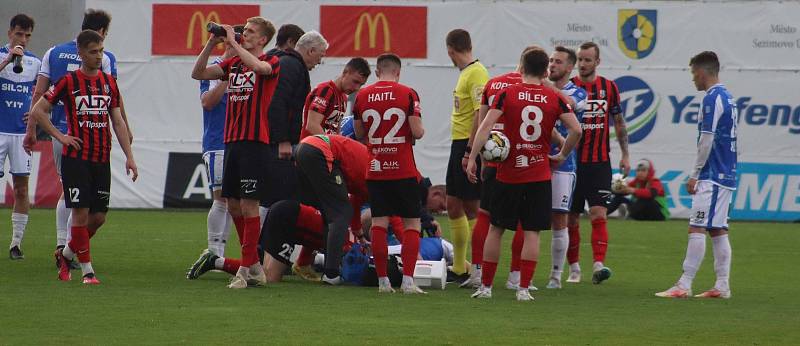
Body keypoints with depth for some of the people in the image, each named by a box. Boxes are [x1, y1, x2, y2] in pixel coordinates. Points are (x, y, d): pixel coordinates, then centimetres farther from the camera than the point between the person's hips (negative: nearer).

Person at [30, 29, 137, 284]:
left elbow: (117, 122, 13)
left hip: (101, 160, 5)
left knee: (99, 216, 4)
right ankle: (87, 270, -2)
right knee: (81, 213, -8)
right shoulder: (69, 81, -3)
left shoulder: (109, 82, 11)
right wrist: (60, 136, -6)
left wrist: (129, 156, 7)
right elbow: (37, 111, 0)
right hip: (76, 158, -5)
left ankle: (65, 254, 25)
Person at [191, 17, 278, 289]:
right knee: (233, 205, 9)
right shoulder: (233, 64, 16)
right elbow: (198, 73, 11)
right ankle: (254, 266, 20)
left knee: (248, 205, -8)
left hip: (255, 142, -7)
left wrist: (233, 42, -16)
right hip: (231, 141, 7)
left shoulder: (271, 62, -2)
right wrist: (211, 43, 1)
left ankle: (246, 269, -4)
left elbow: (258, 66, -26)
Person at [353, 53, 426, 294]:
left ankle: (383, 281, 2)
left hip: (375, 170, 3)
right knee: (412, 224, 4)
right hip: (403, 171, -3)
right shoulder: (408, 94, -7)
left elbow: (359, 133, 11)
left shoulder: (362, 96, 3)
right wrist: (418, 132, 12)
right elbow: (417, 131, -11)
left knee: (379, 223, 5)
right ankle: (408, 280, -6)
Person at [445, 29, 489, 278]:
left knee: (472, 207, -6)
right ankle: (459, 268, 22)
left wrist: (470, 151, -24)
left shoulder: (476, 73, -15)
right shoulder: (466, 73, 15)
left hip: (470, 146, -10)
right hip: (458, 145, 10)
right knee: (453, 206, 14)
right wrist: (462, 150, 15)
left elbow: (481, 114, -22)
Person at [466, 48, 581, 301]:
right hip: (539, 176, 0)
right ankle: (523, 289, -3)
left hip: (508, 174, 0)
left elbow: (486, 126, -12)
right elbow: (576, 130, -5)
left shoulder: (506, 94, -3)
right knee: (532, 232, 3)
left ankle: (485, 286, 14)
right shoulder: (555, 99, 0)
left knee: (496, 228, 10)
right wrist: (562, 156, 9)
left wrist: (472, 158, -10)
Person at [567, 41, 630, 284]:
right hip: (572, 162, 0)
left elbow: (619, 122, 13)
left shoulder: (609, 87, 4)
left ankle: (598, 265, -19)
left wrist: (625, 155, 10)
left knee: (599, 214, -11)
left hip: (599, 162, 0)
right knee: (571, 218, 5)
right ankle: (574, 268, 15)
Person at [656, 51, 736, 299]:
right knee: (718, 230, 10)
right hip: (726, 176, 10)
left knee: (697, 229, -11)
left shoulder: (713, 99, -13)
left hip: (712, 177, -10)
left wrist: (695, 174, -9)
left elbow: (707, 141, -16)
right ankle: (722, 286, 9)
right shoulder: (727, 98, 16)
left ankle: (684, 285, -13)